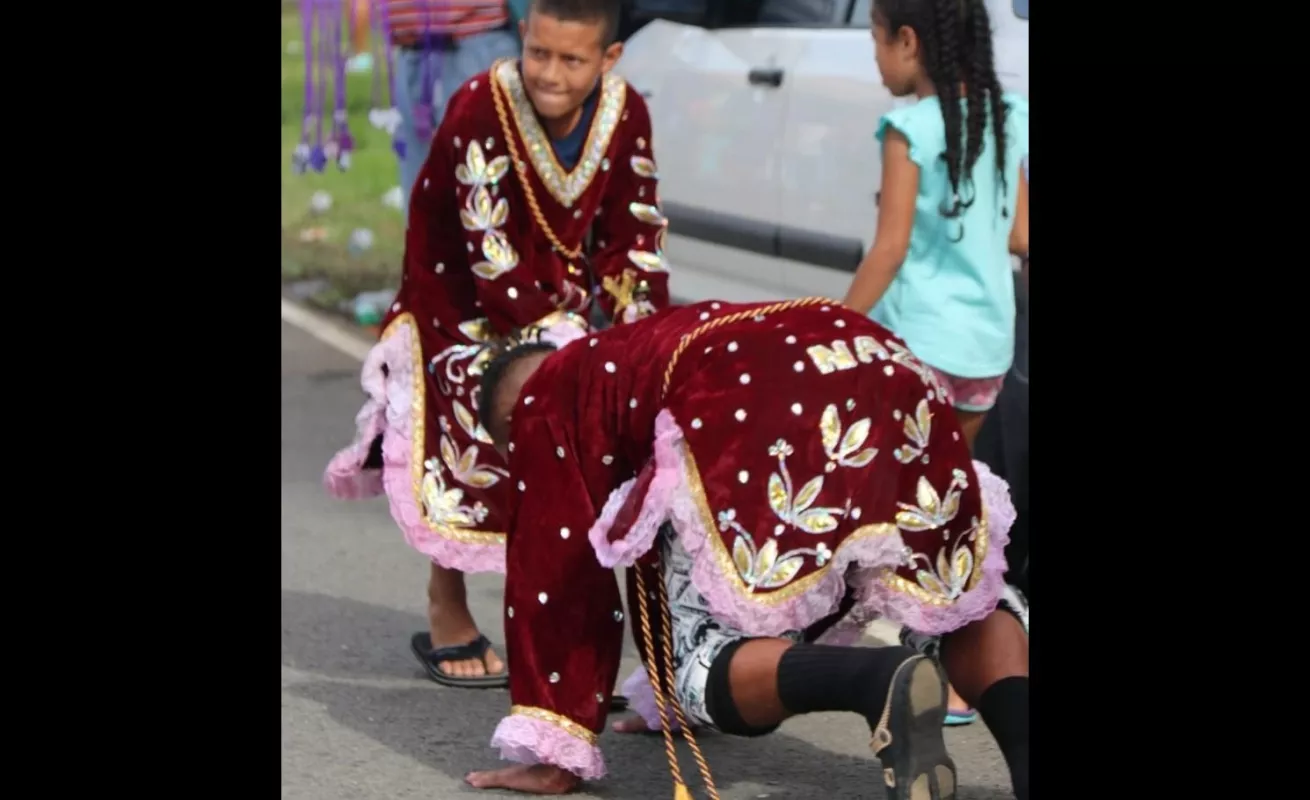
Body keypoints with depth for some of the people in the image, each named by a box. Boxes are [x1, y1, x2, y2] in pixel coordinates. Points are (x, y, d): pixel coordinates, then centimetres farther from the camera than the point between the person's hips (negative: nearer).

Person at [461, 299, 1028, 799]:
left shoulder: (546, 400, 26)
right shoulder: (639, 355, 47)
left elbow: (552, 567, 18)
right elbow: (661, 551, 54)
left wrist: (552, 751, 18)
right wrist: (666, 704, 61)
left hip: (759, 418, -7)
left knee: (703, 664, 1)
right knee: (965, 592, 27)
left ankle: (883, 680, -27)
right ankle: (1024, 745, -1)